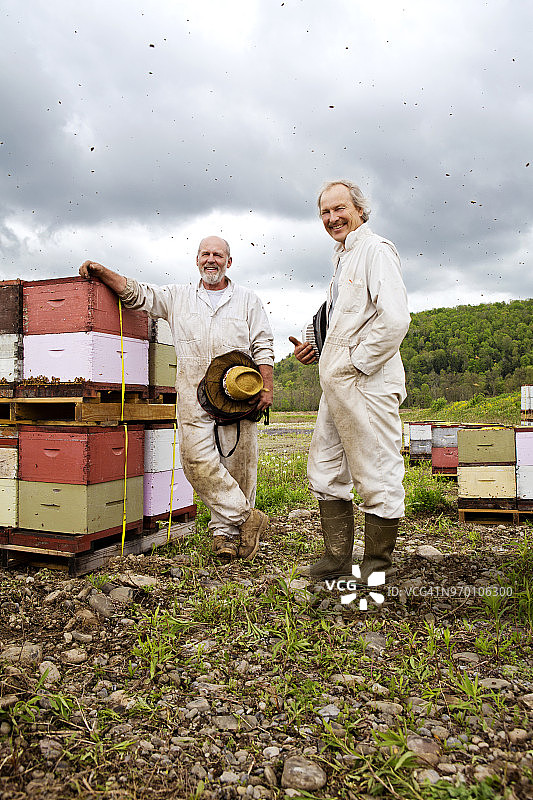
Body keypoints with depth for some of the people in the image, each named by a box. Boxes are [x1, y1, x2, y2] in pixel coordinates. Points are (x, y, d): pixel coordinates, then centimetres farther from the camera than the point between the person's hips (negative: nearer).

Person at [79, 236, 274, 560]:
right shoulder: (177, 297, 17)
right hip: (193, 394, 1)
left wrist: (266, 388, -2)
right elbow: (137, 293, 12)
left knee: (238, 462, -1)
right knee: (197, 459, -12)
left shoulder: (248, 300, 13)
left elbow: (263, 347, 8)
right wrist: (101, 272, -2)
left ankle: (226, 530, 14)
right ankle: (247, 517, -1)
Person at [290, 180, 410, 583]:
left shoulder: (375, 250, -8)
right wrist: (316, 351, 13)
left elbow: (395, 319, -21)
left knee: (377, 478, -1)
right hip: (337, 385, 10)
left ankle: (377, 567, 12)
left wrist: (356, 363, -15)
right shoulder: (343, 258, 22)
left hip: (367, 384, -10)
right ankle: (337, 557, 26)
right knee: (325, 471, 15)